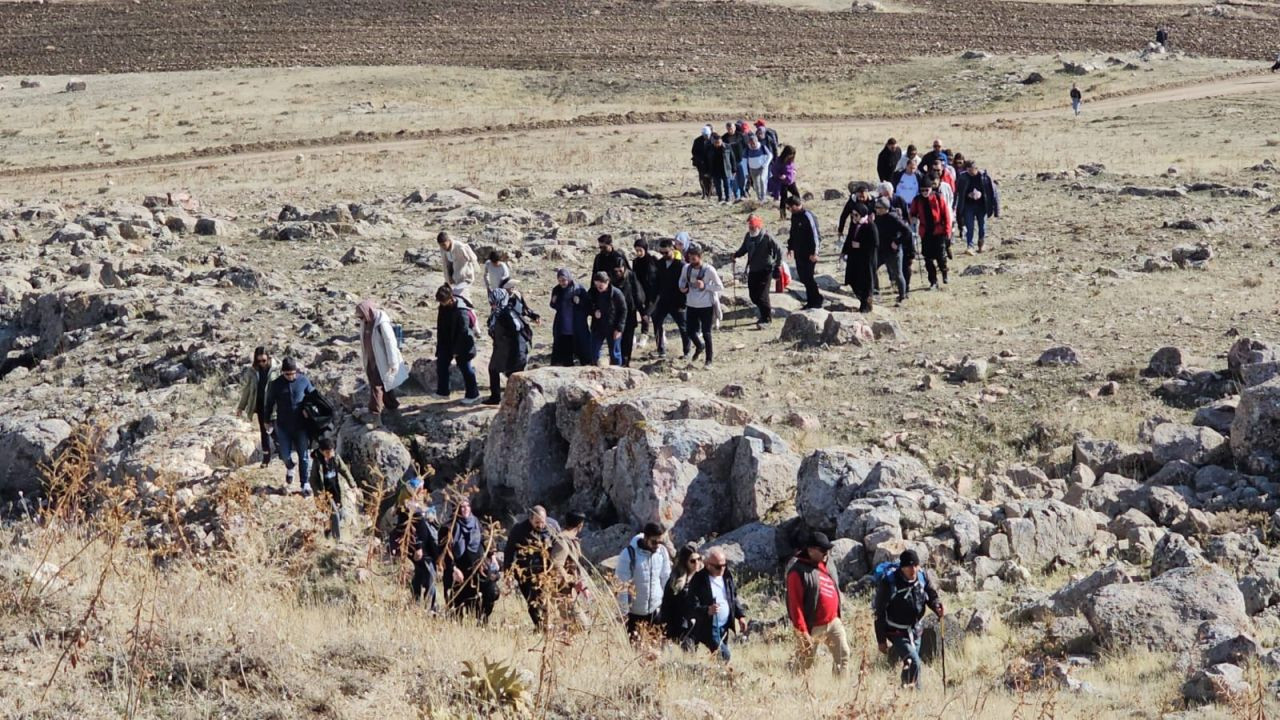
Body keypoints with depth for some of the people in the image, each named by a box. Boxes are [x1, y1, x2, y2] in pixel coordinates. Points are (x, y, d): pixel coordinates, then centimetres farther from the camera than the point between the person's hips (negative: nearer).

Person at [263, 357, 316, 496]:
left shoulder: (303, 381, -5)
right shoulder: (276, 384, -5)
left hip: (301, 425, 0)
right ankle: (290, 468, 38)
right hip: (283, 426, 0)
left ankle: (306, 484, 9)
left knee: (304, 455, 1)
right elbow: (269, 403, 6)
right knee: (285, 455, 3)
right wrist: (268, 421, 10)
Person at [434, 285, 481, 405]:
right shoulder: (444, 306, -5)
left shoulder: (461, 311, -30)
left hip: (462, 345, -8)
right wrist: (440, 342, 12)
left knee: (465, 368, 4)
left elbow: (463, 333, -24)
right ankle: (442, 391, 25)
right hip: (447, 343, 8)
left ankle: (473, 395, 17)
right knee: (441, 363, 12)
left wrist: (457, 351, -18)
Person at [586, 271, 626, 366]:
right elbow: (587, 306, 10)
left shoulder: (616, 293, -15)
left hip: (613, 329, -4)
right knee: (593, 352, 5)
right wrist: (594, 311, -14)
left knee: (614, 354, 7)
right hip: (597, 328, 4)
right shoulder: (592, 292, -4)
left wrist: (619, 328, -13)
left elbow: (623, 311, -9)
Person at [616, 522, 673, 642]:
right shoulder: (629, 554, -18)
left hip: (655, 610, 4)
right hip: (633, 612, -4)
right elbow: (622, 585, -15)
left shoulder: (662, 551, -4)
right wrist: (623, 613, -13)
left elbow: (666, 579, 6)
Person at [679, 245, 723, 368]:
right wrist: (683, 287, -4)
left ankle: (709, 359, 15)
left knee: (706, 333, 1)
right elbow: (683, 279, 18)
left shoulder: (709, 270, -15)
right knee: (691, 332, 8)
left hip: (706, 306, -4)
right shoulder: (687, 268, -2)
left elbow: (720, 286, -7)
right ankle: (700, 346, 41)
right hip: (692, 305, 4)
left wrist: (705, 286, -20)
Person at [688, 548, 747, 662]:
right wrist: (707, 610, -35)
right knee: (724, 656, -14)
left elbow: (734, 598, 20)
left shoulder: (728, 576, 8)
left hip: (725, 627, 7)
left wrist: (740, 615, 9)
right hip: (708, 628, -7)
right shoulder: (699, 580, -13)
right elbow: (693, 605, -17)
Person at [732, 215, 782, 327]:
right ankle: (767, 311, 31)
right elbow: (744, 249, 19)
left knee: (762, 294, -9)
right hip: (753, 270, 7)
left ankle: (766, 318, 4)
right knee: (753, 295, 9)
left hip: (765, 270, -7)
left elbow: (778, 250, -10)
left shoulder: (767, 237, -13)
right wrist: (736, 255, 2)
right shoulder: (748, 236, 5)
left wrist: (777, 265, -12)